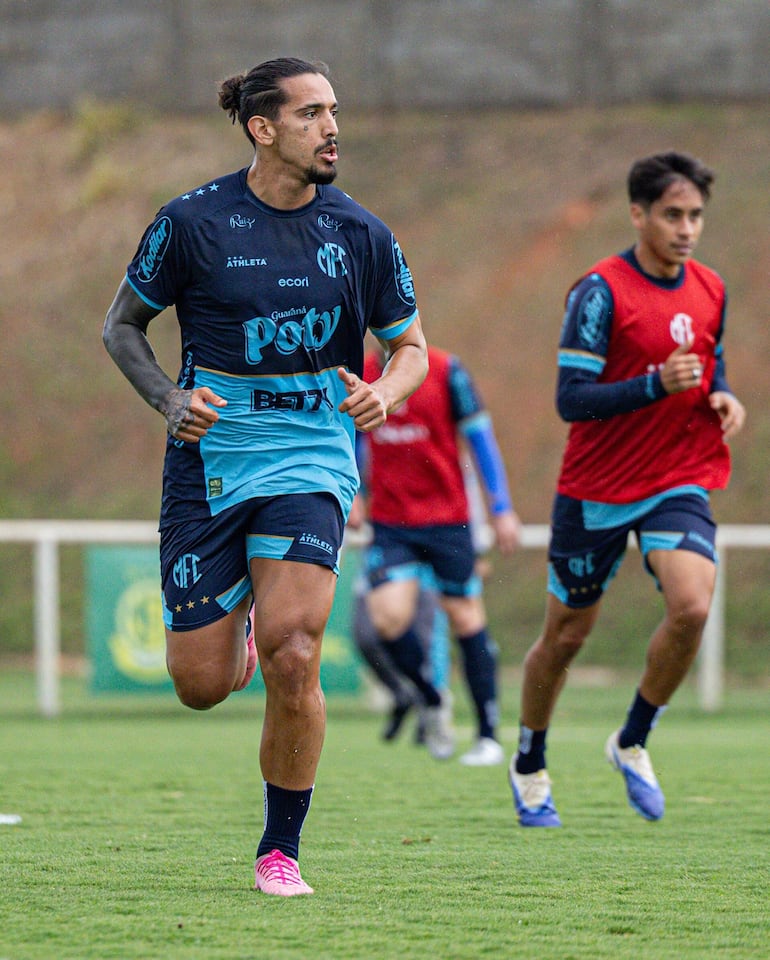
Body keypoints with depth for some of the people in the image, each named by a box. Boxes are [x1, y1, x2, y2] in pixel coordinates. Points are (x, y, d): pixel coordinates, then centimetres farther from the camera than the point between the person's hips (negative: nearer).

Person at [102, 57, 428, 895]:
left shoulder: (360, 235, 0)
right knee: (201, 685, 0)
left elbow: (410, 346, 12)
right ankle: (236, 624, 39)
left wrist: (385, 393, -11)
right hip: (208, 460, 0)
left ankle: (281, 849, -1)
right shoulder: (192, 222, -5)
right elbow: (121, 325, 7)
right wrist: (169, 398, -11)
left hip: (310, 463, 0)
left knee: (292, 655, -18)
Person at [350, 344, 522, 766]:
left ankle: (488, 736, 10)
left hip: (447, 517, -2)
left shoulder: (445, 371, -5)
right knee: (388, 616, -15)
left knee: (465, 616, 2)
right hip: (389, 522, 2)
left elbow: (479, 436, -1)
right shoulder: (359, 376, 4)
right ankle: (432, 701, 12)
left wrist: (501, 508, -3)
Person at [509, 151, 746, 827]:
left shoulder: (710, 291, 4)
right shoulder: (601, 291, -14)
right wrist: (657, 384, -30)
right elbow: (571, 398, -18)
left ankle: (633, 742, 1)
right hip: (596, 489, -4)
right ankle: (530, 765, 31)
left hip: (680, 482, 4)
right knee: (567, 634, 8)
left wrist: (723, 398, -2)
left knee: (692, 606, -21)